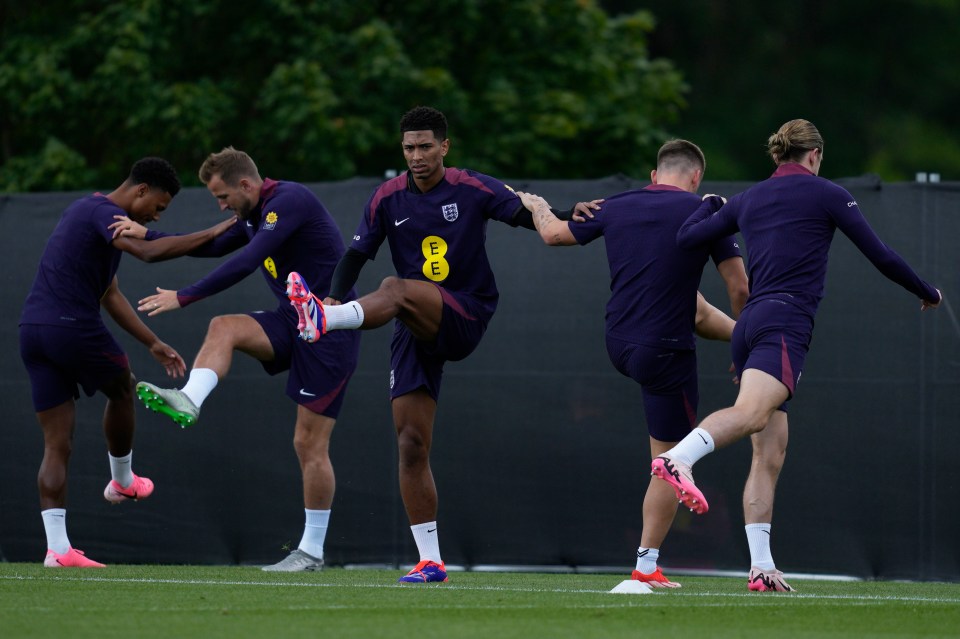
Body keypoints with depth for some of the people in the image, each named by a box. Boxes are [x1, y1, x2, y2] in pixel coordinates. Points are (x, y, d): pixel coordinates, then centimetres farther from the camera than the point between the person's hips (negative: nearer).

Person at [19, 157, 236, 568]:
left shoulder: (92, 214, 23)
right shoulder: (102, 213, -9)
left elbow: (111, 296, 27)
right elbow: (149, 252, -27)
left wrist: (153, 344, 27)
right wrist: (213, 234, -21)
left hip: (33, 331, 9)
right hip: (73, 327, -9)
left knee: (57, 445, 5)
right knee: (121, 388, 21)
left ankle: (57, 548, -1)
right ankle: (122, 480, 38)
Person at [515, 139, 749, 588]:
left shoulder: (616, 207, 5)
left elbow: (554, 234, 20)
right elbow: (739, 289, -9)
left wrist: (536, 207, 42)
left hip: (618, 345, 5)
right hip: (665, 353, -5)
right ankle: (646, 567, 6)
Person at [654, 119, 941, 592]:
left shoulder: (747, 200, 20)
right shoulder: (826, 195, 7)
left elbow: (686, 237, 18)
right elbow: (880, 256, 7)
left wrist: (708, 204, 40)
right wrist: (926, 293, 23)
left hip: (750, 324, 7)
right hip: (786, 322, -7)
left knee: (770, 454, 5)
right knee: (752, 412, -30)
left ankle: (761, 567, -3)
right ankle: (678, 459, -58)